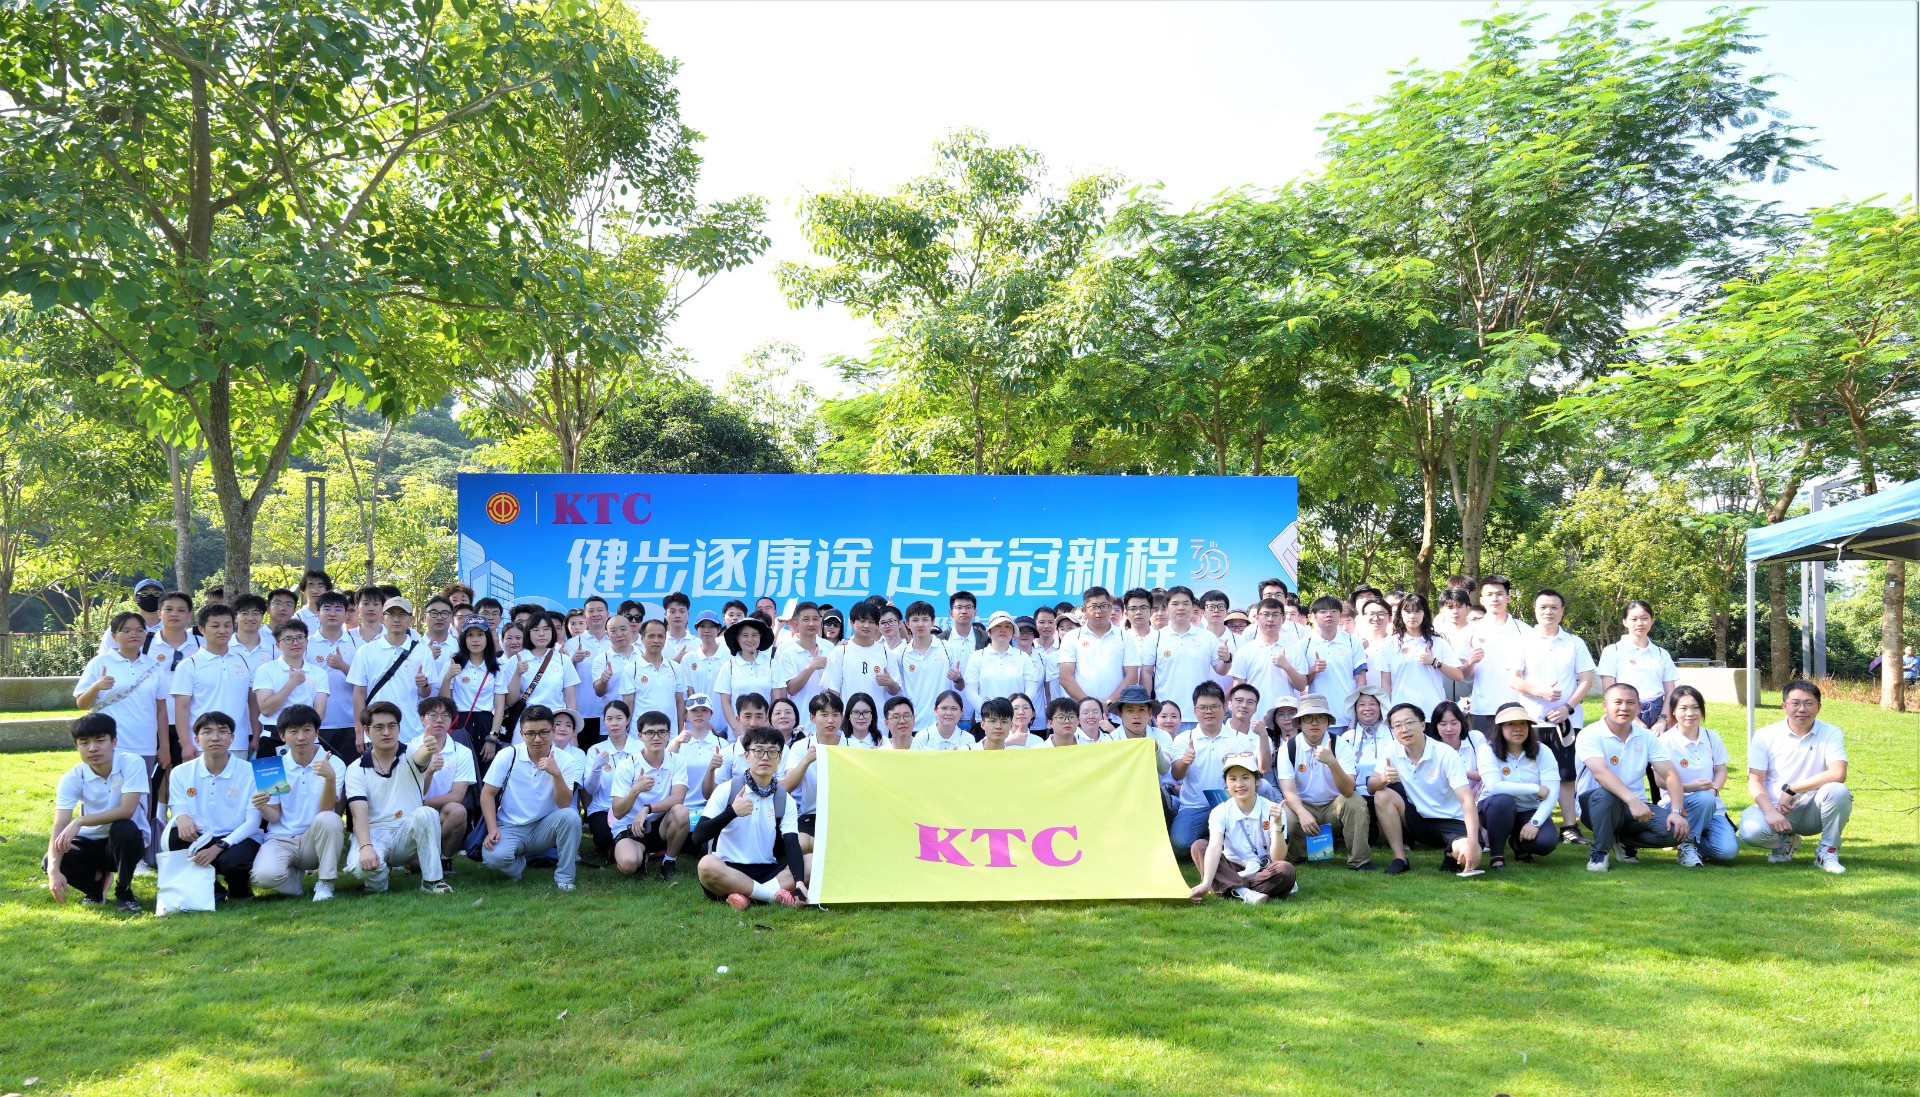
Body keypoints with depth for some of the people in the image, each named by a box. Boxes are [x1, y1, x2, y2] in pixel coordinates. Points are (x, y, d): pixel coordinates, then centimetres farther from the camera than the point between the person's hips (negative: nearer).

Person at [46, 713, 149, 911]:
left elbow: (126, 810, -28)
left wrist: (79, 822, -36)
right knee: (51, 861, -26)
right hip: (91, 842, 3)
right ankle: (96, 881, 9)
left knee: (124, 828, -36)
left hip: (126, 842, -2)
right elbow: (59, 827, -22)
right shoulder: (71, 778, -13)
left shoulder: (132, 763, -20)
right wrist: (54, 870, -36)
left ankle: (124, 890, -9)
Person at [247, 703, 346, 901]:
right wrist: (262, 808, -21)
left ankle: (325, 883, -14)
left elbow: (326, 809, -17)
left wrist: (330, 777, -35)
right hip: (281, 840, 1)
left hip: (315, 840, -1)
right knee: (264, 875, -31)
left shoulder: (333, 764, -5)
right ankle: (294, 874, 8)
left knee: (328, 819, -35)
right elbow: (274, 816, 3)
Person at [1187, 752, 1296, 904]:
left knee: (1285, 870, -32)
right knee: (1199, 847, -21)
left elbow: (1277, 858, -15)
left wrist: (1278, 825, -30)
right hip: (1232, 869, 1)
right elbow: (1214, 848, -26)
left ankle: (1230, 887, -22)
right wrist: (1206, 884, -43)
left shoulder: (1271, 810, -10)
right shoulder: (1220, 812, -9)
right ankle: (1243, 892, -31)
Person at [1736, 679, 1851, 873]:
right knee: (1751, 831, -31)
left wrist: (1791, 790, -19)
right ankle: (1784, 841, 9)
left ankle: (1827, 852, -7)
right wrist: (1770, 812, -23)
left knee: (1838, 791, -31)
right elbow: (1754, 781, -5)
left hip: (1812, 811, 0)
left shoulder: (1831, 734, -3)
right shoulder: (1765, 736, -1)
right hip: (1774, 808, 0)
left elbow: (1838, 774, -20)